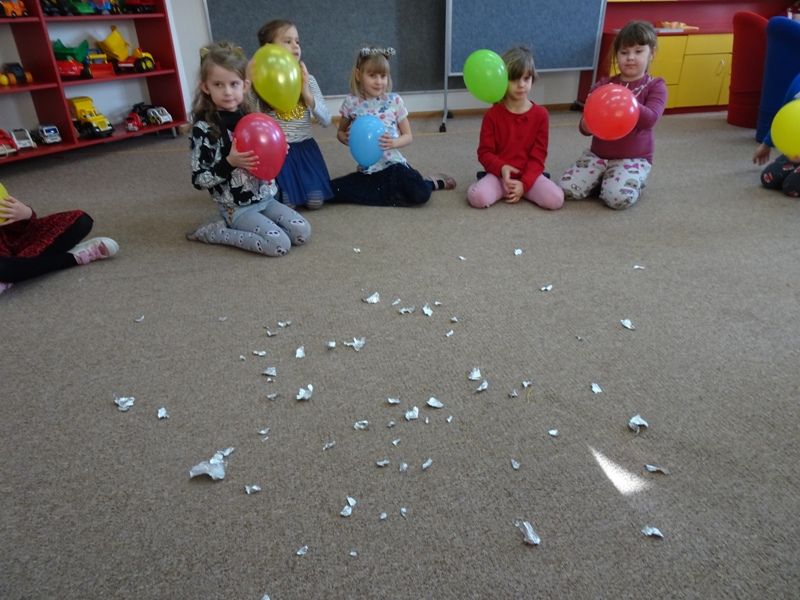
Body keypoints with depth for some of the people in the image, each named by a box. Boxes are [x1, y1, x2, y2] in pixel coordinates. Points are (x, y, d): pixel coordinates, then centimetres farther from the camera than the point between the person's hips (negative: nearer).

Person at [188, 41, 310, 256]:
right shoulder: (204, 128, -13)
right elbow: (199, 180, -12)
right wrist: (229, 162, -24)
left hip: (265, 196, 6)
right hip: (236, 207, -6)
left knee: (302, 232, -9)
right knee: (279, 245, -20)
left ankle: (241, 229, 7)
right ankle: (216, 232, -2)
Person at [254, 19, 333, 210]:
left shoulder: (307, 79, 1)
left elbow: (326, 120, -1)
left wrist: (306, 93, -14)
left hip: (305, 147, 3)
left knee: (315, 202, -4)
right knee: (287, 205, -10)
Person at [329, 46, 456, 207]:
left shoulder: (394, 101, -2)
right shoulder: (351, 103, -1)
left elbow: (408, 136, 5)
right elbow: (340, 132, 14)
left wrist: (394, 143, -17)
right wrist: (346, 138, -11)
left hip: (394, 165, -2)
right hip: (366, 172, 3)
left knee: (420, 194, -28)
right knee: (332, 190, -19)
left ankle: (432, 182, 12)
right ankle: (393, 192, -8)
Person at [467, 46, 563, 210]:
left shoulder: (540, 114, -1)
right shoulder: (493, 114, -3)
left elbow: (538, 156, -3)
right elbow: (485, 152, -3)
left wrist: (524, 183, -16)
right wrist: (502, 168, -22)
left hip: (528, 174, 1)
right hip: (499, 173, -1)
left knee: (556, 199, -22)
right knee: (477, 197, -30)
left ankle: (523, 189, 3)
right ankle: (505, 188, 0)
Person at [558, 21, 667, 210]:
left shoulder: (655, 86, 0)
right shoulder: (603, 85, 7)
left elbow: (650, 119, -19)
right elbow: (584, 128, 2)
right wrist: (588, 124, -24)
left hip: (633, 158, -3)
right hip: (597, 154, 3)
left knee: (619, 198, -31)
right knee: (567, 188, -19)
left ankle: (634, 182, 5)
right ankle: (602, 178, 9)